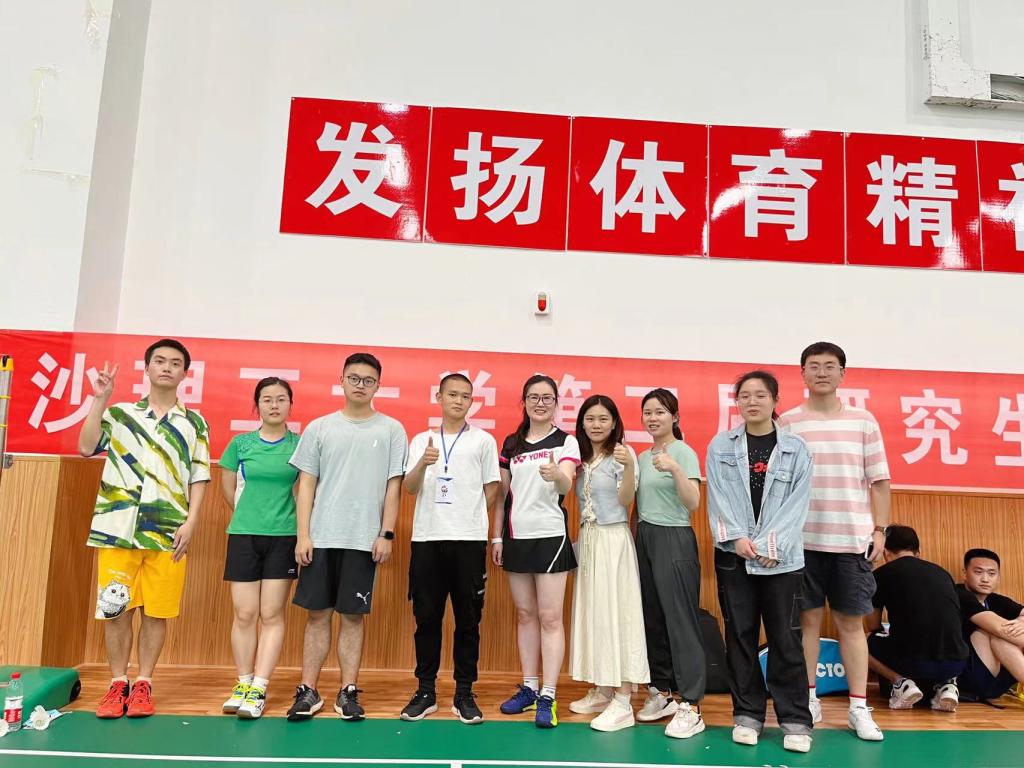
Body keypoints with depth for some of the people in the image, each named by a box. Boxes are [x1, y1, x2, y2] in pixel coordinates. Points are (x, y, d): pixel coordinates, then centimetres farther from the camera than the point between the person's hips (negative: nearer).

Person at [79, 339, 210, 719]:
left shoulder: (194, 423, 8)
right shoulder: (119, 414, 10)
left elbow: (199, 477, 5)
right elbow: (86, 447, -5)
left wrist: (191, 522, -5)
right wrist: (99, 399, -8)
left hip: (168, 532, 0)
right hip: (117, 528, 0)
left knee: (157, 611, 4)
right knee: (115, 608, 5)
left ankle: (143, 684, 18)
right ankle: (117, 684, 20)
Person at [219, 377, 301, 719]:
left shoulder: (299, 444, 0)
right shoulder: (241, 443, 3)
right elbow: (228, 487, 14)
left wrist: (285, 517, 6)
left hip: (283, 537, -1)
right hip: (244, 535, 1)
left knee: (272, 615, 1)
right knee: (244, 614, 4)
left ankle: (259, 690, 6)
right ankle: (243, 684, 18)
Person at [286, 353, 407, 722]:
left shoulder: (391, 430, 3)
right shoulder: (319, 427, 6)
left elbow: (393, 486, 2)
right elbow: (306, 484, 5)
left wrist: (386, 534, -4)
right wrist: (303, 535, -2)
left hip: (364, 539, -1)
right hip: (321, 537, 1)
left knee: (353, 616, 6)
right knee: (317, 614, 7)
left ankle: (348, 692, 17)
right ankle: (308, 691, 18)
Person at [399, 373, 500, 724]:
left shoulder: (483, 441, 5)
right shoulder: (421, 440, 10)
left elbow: (491, 490, 7)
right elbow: (410, 488, -1)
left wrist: (469, 519, 1)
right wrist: (423, 462, -19)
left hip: (469, 540, -1)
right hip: (427, 538, 1)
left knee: (468, 619, 4)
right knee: (426, 617, 6)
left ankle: (464, 693, 15)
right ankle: (426, 691, 18)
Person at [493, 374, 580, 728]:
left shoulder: (565, 441, -2)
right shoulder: (511, 443, 10)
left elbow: (566, 486, -19)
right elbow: (502, 493, 12)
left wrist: (557, 476, -41)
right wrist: (496, 536, 7)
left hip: (550, 535, -4)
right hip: (516, 536, 4)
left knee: (550, 616, -3)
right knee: (525, 613, 11)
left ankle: (547, 696, 1)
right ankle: (528, 687, 22)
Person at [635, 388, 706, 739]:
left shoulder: (684, 453, -7)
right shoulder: (642, 456, 13)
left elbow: (693, 503, -16)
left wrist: (675, 470, -29)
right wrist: (638, 537, 9)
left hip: (674, 540, -7)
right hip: (645, 538, 7)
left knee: (681, 621, -6)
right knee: (652, 619, 11)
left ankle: (691, 707, -1)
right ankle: (662, 692, 24)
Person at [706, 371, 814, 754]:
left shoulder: (795, 448, 3)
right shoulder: (720, 446, 5)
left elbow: (797, 504, -3)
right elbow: (718, 498, 0)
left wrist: (770, 546, -12)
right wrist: (737, 538, -12)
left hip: (782, 557, -1)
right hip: (733, 555, 1)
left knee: (785, 637, 2)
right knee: (740, 635, 8)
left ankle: (795, 719, 13)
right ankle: (747, 714, 20)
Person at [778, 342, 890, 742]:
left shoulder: (863, 420, 6)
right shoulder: (787, 423, 2)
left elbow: (878, 481, 7)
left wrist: (880, 530, 2)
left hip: (852, 539, 1)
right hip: (803, 538, -1)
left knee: (851, 621, 8)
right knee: (808, 618, 8)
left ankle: (859, 708, 18)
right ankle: (809, 698, 21)